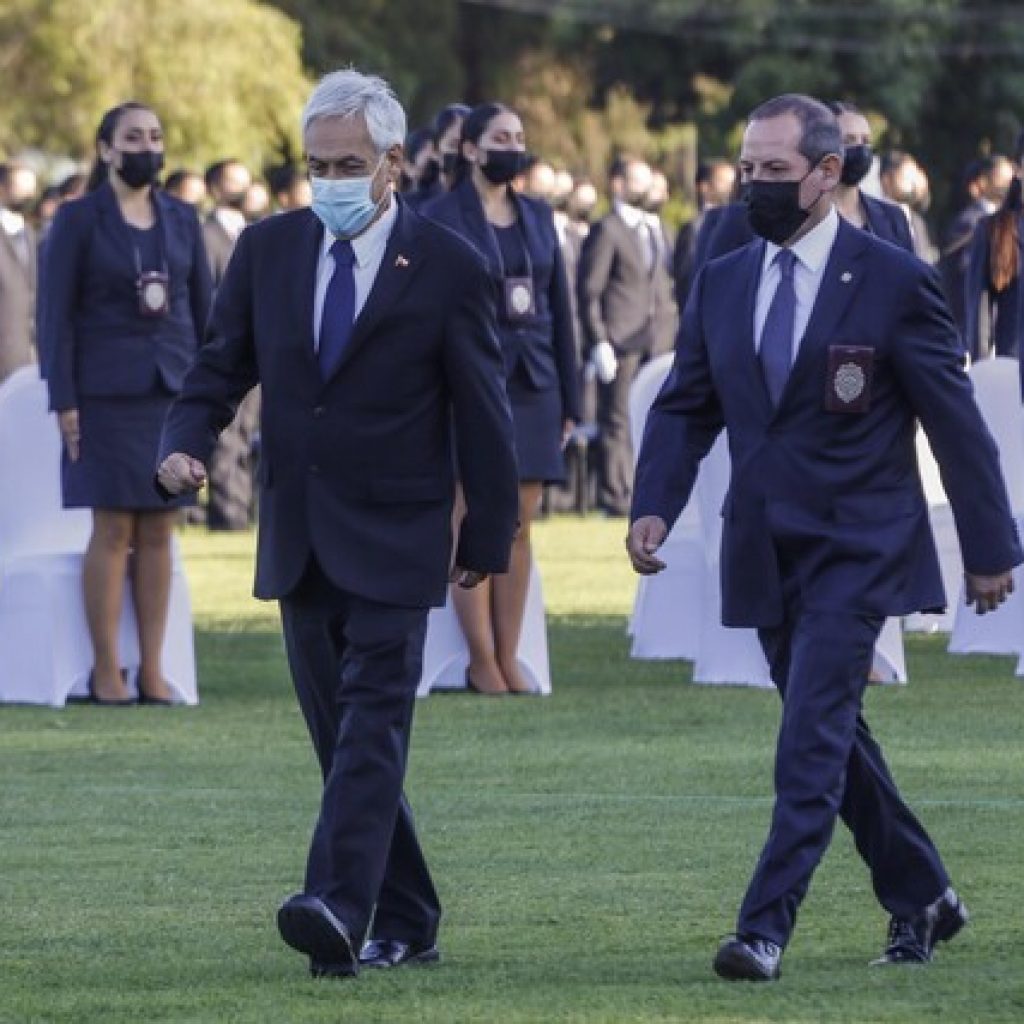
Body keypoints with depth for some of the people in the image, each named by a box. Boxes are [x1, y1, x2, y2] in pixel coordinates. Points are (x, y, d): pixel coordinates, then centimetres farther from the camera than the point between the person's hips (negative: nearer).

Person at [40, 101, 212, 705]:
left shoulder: (181, 219, 10)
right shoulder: (79, 220, -1)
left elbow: (204, 308, 13)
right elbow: (57, 312, -3)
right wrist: (64, 400, -9)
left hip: (174, 391, 4)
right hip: (107, 394, -4)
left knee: (159, 531, 3)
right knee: (113, 530, -5)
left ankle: (153, 670, 6)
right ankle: (106, 670, -1)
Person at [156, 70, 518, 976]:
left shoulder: (447, 269, -5)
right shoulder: (267, 250, 6)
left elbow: (483, 415, -1)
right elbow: (222, 366, 11)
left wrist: (487, 541, 0)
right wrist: (186, 442, -9)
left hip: (393, 541, -5)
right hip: (299, 542, 5)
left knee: (372, 723, -16)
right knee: (340, 733, 8)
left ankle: (340, 909, -28)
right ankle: (404, 922, 16)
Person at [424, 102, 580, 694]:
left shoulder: (538, 216, 12)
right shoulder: (443, 218, -2)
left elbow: (559, 307, 14)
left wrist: (569, 398, 10)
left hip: (533, 385, 5)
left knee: (520, 528, 4)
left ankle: (510, 657, 8)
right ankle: (482, 662, 2)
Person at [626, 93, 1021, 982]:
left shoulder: (894, 282, -7)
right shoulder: (721, 284, 8)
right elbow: (686, 407, 9)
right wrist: (655, 504, -9)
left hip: (856, 549, -6)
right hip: (767, 555, 6)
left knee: (813, 738, -15)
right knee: (833, 740, 14)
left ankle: (767, 926, -18)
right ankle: (921, 900, 29)